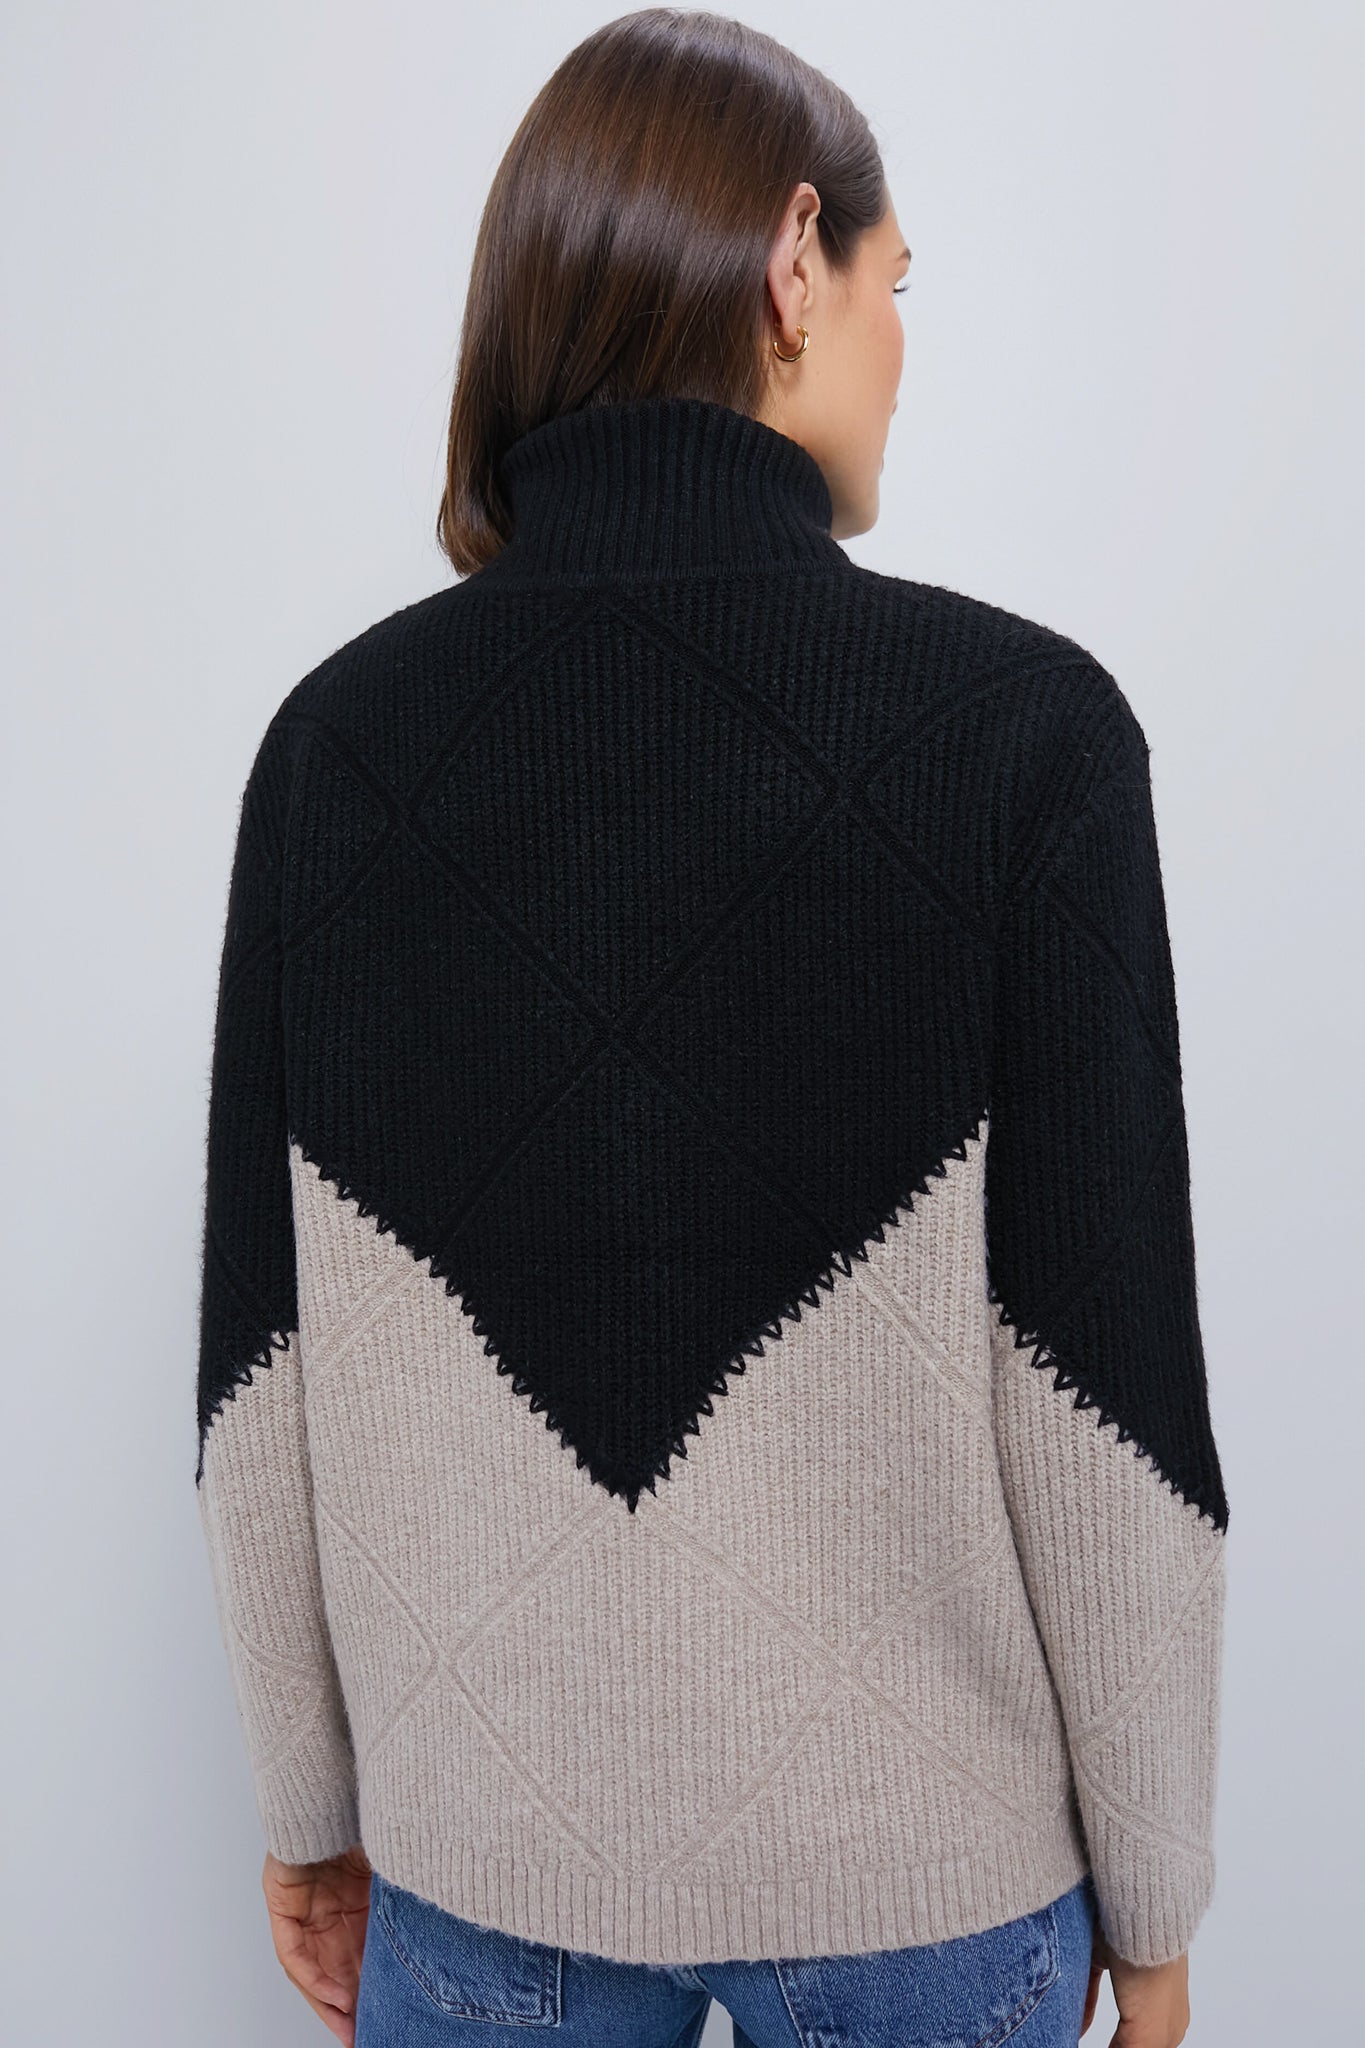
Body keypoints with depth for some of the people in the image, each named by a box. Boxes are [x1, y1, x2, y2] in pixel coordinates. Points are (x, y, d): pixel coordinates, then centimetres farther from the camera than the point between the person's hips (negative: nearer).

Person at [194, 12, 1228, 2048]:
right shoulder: (1022, 727, -17)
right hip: (924, 1868, -1)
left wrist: (310, 1798, 9)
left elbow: (263, 1358, -5)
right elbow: (1107, 1385, -15)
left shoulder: (338, 734, -9)